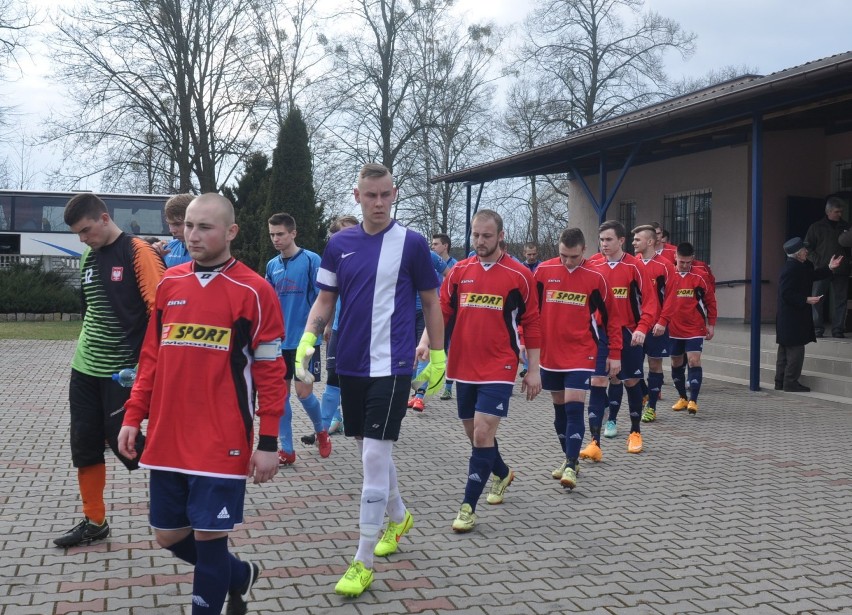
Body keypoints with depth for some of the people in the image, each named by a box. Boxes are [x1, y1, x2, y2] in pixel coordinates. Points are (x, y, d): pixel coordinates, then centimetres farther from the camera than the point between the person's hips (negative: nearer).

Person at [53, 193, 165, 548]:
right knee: (84, 445, 10)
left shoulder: (137, 251, -12)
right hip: (84, 369, 7)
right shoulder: (88, 257, 10)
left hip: (123, 370, -7)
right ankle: (94, 522, 23)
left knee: (122, 440, -3)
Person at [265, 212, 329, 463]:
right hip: (279, 340, 5)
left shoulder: (311, 260, -7)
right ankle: (287, 450, 13)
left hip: (304, 339, -5)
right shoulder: (272, 265, 8)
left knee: (303, 391, -3)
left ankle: (321, 432, 26)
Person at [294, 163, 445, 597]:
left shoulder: (411, 243, -5)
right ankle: (399, 517, 42)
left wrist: (438, 356, 2)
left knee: (375, 456, -8)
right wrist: (308, 338, -8)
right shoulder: (339, 244, 5)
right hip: (350, 365, 5)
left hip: (390, 366, -5)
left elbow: (430, 301, 2)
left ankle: (362, 563, 1)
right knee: (370, 451, 16)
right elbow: (325, 300, 9)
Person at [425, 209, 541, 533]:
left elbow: (531, 324, -1)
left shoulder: (519, 275, -5)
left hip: (498, 369, -4)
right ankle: (502, 473, 45)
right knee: (475, 433, 16)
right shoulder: (458, 272, 4)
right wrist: (425, 342, -12)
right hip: (463, 368, 5)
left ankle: (468, 506, 0)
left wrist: (534, 370, -1)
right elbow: (441, 311, 5)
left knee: (482, 434, -12)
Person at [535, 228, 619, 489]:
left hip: (581, 354, -3)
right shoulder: (544, 271, -2)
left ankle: (571, 466, -5)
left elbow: (609, 316, 1)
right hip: (549, 353, 3)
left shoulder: (595, 277, -6)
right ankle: (568, 456, 27)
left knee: (574, 409, -10)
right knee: (559, 408, 12)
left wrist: (615, 354, 2)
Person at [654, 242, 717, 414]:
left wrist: (711, 324, 3)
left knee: (694, 361, -12)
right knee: (676, 363, 11)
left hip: (695, 329, -3)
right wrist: (661, 322, -6)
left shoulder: (699, 277, -5)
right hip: (674, 329, 3)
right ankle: (683, 398, 26)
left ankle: (693, 400, -9)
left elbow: (710, 301, 4)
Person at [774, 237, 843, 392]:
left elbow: (813, 276, 25)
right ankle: (790, 382, 0)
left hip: (788, 319, 11)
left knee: (785, 350, 13)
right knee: (796, 349, -5)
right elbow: (787, 293, -23)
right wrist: (806, 300, -22)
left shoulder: (803, 266, 11)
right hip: (792, 319, -11)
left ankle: (780, 382, 19)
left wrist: (829, 268, 17)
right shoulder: (791, 269, -19)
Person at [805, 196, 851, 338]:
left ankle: (838, 330, 7)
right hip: (822, 270, -2)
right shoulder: (817, 227, 6)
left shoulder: (846, 227, 11)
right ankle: (817, 329, 3)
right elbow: (807, 247, 5)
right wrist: (818, 261, -7)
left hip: (841, 271, 2)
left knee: (840, 300, 2)